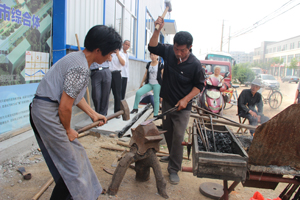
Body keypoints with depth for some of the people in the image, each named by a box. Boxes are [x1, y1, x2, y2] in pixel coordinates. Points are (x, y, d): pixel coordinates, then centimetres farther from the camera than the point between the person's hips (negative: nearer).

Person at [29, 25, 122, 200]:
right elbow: (65, 107, -22)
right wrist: (68, 130, -5)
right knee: (71, 167, 1)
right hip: (47, 112, -10)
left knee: (74, 153, 21)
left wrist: (93, 114, 19)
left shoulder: (78, 58, 9)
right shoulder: (81, 68, -24)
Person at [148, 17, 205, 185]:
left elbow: (199, 85, -8)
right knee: (168, 133, 19)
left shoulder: (195, 64, -17)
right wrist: (158, 29, -14)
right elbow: (153, 47, -1)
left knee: (178, 137, -7)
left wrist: (185, 99, -18)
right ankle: (173, 156, 43)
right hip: (167, 102, 5)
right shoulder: (169, 51, -6)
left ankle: (174, 169, 7)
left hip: (182, 107, -5)